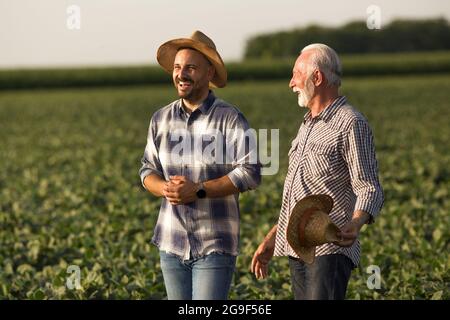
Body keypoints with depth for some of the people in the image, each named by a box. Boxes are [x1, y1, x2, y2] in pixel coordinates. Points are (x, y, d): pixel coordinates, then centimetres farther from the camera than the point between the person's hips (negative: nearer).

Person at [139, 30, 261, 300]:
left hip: (215, 245, -5)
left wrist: (199, 190, -21)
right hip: (171, 242, 5)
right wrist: (164, 188, -11)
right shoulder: (161, 119, 9)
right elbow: (148, 169, 13)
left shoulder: (230, 119, -8)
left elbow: (251, 173, -14)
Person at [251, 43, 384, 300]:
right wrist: (272, 238, 25)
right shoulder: (308, 125, 22)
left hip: (330, 249, -9)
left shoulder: (351, 125, -7)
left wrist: (355, 224, -34)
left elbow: (370, 190, -13)